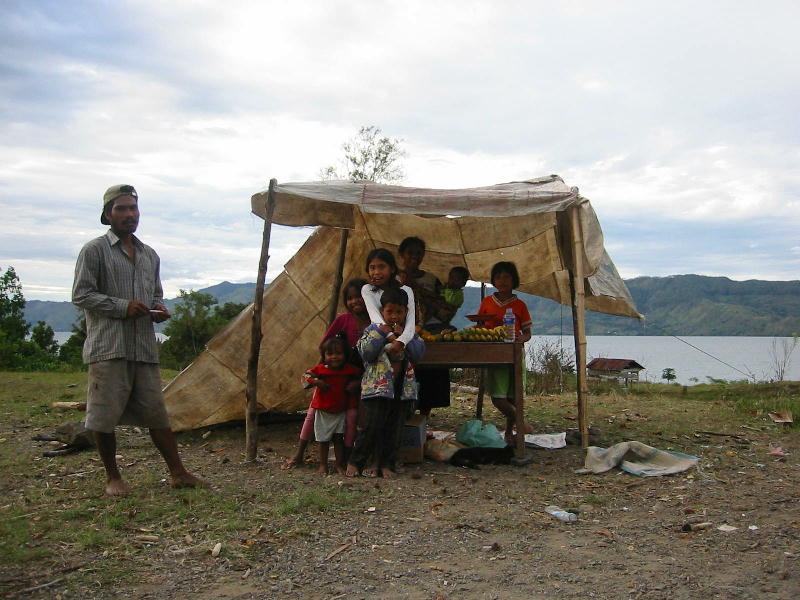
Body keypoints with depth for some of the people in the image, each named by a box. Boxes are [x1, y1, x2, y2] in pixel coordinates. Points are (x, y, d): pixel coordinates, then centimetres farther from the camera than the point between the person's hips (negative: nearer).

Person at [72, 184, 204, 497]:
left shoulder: (149, 254, 17)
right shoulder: (95, 250, -1)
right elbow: (81, 295, -6)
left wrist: (158, 308, 3)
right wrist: (123, 307, -14)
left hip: (144, 348, 5)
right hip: (108, 347, -5)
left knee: (157, 412, 7)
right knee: (105, 415, 0)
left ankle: (178, 473, 11)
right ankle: (113, 477, 16)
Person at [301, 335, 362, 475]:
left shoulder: (350, 370, -6)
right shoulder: (320, 369, -11)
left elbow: (361, 375, 10)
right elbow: (306, 375, -4)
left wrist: (355, 383, -10)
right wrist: (315, 381, -23)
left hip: (341, 411, 1)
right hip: (323, 411, -1)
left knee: (339, 438, 6)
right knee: (323, 440, 9)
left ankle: (340, 464, 17)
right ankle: (323, 464, 23)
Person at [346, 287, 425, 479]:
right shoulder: (373, 330, 2)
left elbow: (418, 354, -1)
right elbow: (365, 353, -9)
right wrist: (380, 334, -14)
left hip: (403, 388, 4)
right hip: (377, 387, -4)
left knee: (394, 429, 7)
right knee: (372, 426, -7)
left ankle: (387, 464, 17)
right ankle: (354, 462, 8)